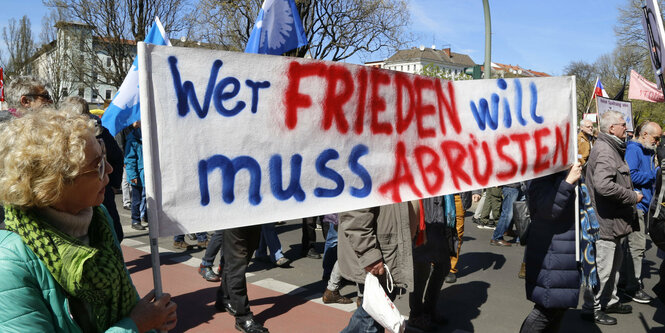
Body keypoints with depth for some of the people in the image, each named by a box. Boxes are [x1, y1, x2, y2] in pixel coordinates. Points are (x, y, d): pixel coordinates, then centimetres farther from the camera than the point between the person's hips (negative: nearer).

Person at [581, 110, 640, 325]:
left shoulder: (611, 148, 17)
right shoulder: (604, 150, -19)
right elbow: (604, 185, -32)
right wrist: (632, 197, -20)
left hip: (612, 220, 11)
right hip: (605, 221, -11)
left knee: (615, 261, 23)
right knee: (602, 267, -2)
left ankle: (610, 301, 37)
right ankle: (592, 309, 11)